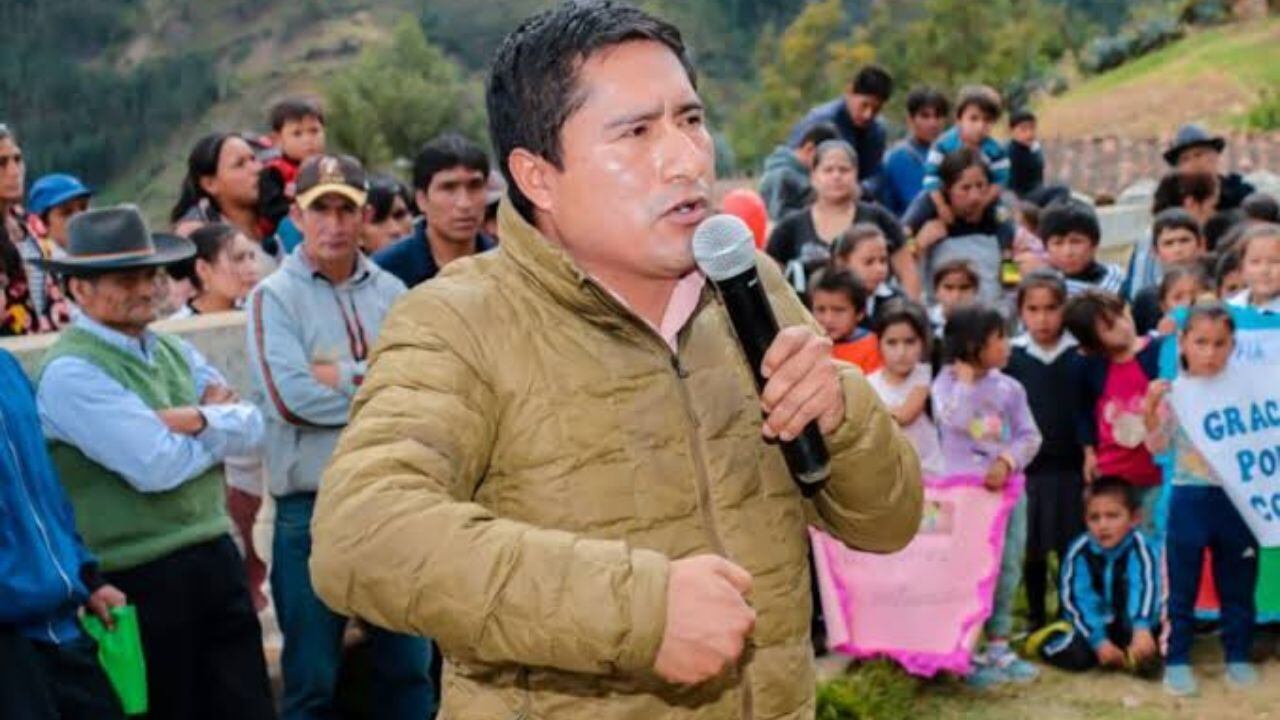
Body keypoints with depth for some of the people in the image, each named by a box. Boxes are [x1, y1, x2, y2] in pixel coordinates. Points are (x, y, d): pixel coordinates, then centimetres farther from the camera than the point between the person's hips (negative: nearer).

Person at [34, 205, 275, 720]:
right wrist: (220, 426, -5)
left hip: (214, 557, 7)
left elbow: (253, 427, 2)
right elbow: (158, 466, -22)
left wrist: (199, 420, -16)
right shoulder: (72, 373, -14)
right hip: (140, 580, -7)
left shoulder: (173, 351, 12)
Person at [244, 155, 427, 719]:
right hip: (313, 507, -3)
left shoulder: (390, 292, 8)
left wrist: (339, 374, -14)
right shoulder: (274, 297, -2)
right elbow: (290, 397, -17)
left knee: (409, 668, 15)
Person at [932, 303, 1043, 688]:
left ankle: (999, 646, 21)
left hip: (1007, 487, 4)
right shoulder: (946, 382, -7)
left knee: (1007, 568, 9)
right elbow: (955, 421, -24)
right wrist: (966, 379, -19)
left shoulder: (1009, 387, 3)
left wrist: (1007, 461, -18)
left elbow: (1030, 436, -1)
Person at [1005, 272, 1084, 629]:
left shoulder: (1082, 356, -1)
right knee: (1032, 551, 9)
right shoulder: (1010, 356, 0)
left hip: (1071, 468, 0)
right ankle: (1036, 620, 23)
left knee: (1072, 550, 5)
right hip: (1026, 468, 1)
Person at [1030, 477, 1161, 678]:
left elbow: (1145, 590, -35)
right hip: (1093, 625, 0)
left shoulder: (1140, 548, -19)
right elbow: (1079, 601, -17)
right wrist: (1099, 641, -30)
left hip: (1130, 625, 1)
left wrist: (1142, 629, -52)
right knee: (1072, 653, -25)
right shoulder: (1079, 552, -13)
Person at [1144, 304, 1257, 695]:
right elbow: (1158, 446, -3)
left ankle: (1238, 656, 23)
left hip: (1236, 496, 2)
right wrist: (1150, 408, -15)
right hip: (1190, 496, -2)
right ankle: (1177, 660, 13)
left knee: (1238, 584, 11)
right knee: (1182, 585, 5)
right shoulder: (1174, 392, -4)